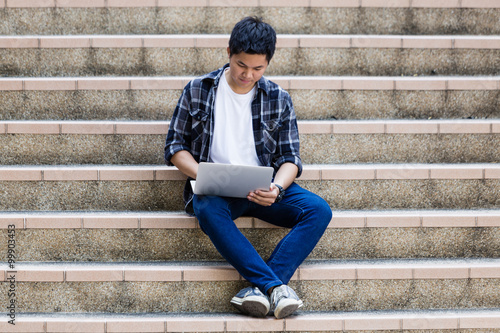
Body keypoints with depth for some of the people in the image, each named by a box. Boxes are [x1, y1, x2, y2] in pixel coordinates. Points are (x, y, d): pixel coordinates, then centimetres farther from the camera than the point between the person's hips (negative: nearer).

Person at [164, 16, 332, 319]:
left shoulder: (279, 100, 10)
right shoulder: (198, 91, 6)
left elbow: (289, 157, 7)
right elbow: (175, 146, 7)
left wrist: (277, 188, -16)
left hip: (263, 190, 2)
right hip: (215, 190, -2)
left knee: (319, 210, -25)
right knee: (209, 210, -38)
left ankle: (260, 287, -36)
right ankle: (276, 286, -41)